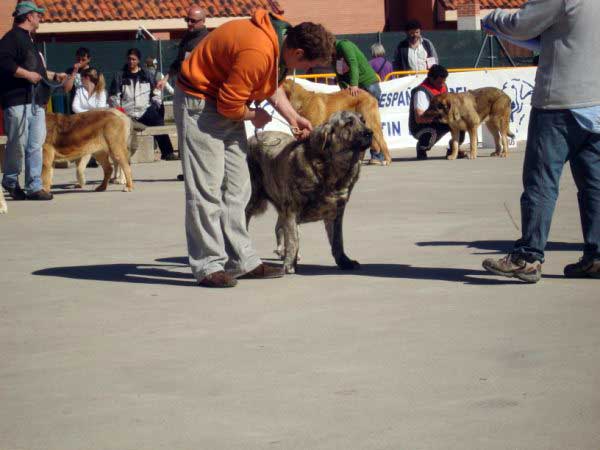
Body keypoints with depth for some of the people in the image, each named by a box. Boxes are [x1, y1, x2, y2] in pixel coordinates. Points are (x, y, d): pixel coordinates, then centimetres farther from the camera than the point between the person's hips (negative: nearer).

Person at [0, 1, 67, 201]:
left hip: (36, 102, 9)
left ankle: (34, 187, 3)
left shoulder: (28, 40, 24)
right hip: (18, 102, -9)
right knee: (17, 144, -2)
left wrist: (54, 75, 29)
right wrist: (27, 74, -21)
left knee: (36, 145, 3)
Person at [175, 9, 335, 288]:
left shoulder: (282, 39, -3)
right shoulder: (258, 52, -32)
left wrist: (294, 118, 5)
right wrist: (255, 115, -8)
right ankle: (208, 266, -8)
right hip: (200, 103, -10)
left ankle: (242, 261, 14)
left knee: (237, 188, 10)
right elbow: (229, 105, -26)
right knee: (207, 188, -10)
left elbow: (272, 85, 14)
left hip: (227, 105, 10)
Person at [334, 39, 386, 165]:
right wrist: (344, 87, -16)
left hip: (368, 85, -8)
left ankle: (378, 156, -9)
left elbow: (353, 63, -25)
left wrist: (353, 85, -35)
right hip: (353, 89, 8)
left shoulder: (343, 45, -13)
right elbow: (339, 75, 5)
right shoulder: (332, 55, 11)